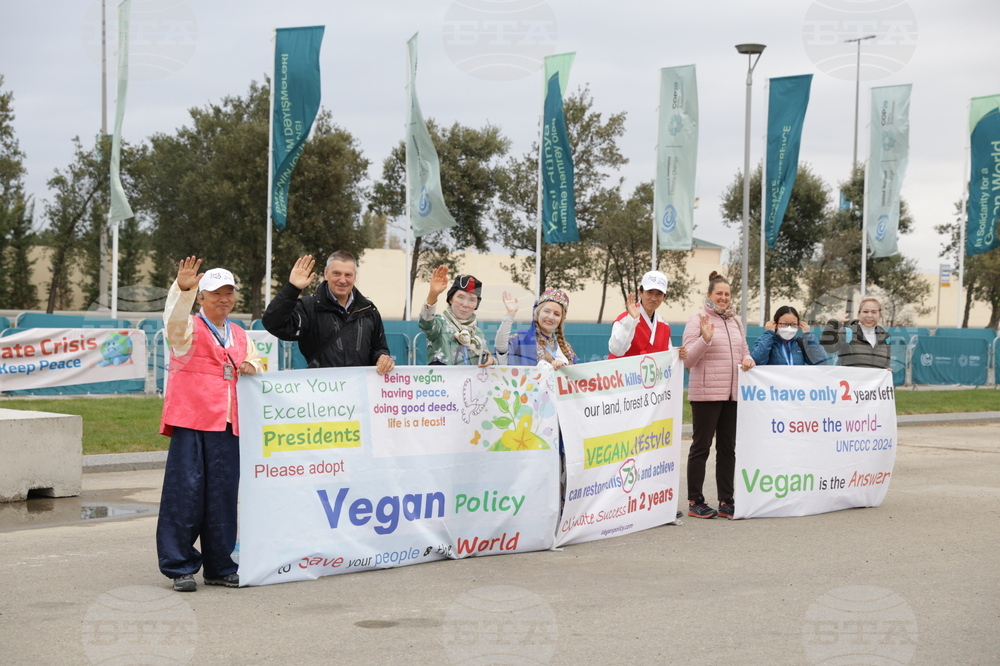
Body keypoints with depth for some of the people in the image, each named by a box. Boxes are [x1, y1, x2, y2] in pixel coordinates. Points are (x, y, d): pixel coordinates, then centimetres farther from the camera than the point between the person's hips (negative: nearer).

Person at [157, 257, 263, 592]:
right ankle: (180, 567, 1)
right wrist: (183, 289, -39)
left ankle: (219, 567, 14)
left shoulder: (240, 336, 20)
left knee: (223, 496, 5)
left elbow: (256, 362, 32)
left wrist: (252, 367, 6)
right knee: (186, 492, -7)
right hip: (191, 424, -5)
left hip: (228, 426, 5)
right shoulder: (189, 329, 3)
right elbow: (175, 316, -18)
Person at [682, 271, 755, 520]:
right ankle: (695, 501, 6)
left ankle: (726, 501, 15)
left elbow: (743, 351, 23)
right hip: (706, 394, -6)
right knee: (701, 446, 0)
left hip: (733, 394, 6)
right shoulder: (697, 320, -4)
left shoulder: (736, 321, 15)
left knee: (728, 447, 9)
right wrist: (704, 339, -22)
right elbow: (688, 360, -7)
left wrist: (748, 360, 1)